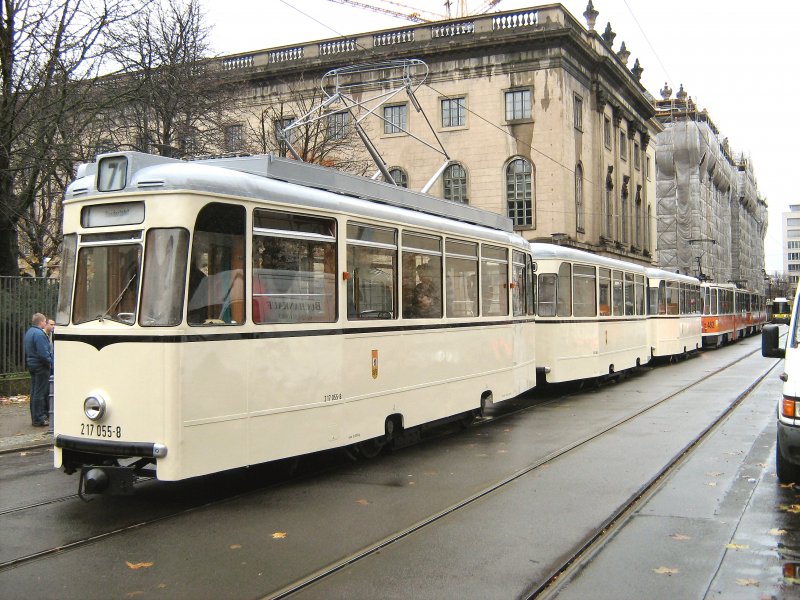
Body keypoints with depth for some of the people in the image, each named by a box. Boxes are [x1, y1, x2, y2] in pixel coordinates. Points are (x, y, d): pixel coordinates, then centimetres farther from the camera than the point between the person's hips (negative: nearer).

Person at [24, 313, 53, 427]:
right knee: (40, 393, -6)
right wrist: (51, 363, -11)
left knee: (34, 392, 14)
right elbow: (43, 353, -23)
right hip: (41, 366, -10)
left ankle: (35, 417, 21)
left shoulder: (29, 332, 14)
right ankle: (39, 419, -3)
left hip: (32, 365, 10)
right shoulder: (39, 334, -19)